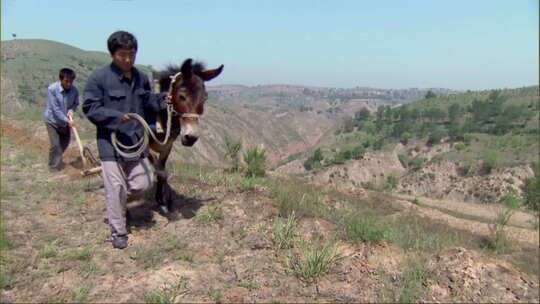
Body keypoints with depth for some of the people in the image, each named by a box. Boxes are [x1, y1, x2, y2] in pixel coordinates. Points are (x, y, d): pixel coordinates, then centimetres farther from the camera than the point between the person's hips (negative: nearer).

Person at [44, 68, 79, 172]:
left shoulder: (74, 90, -16)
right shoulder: (52, 89, -26)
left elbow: (76, 103, 1)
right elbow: (55, 108, -26)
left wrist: (71, 110, -20)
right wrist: (67, 120, -29)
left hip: (65, 121, 5)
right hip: (52, 120, -4)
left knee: (65, 142, 18)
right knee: (55, 144, -8)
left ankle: (58, 159, 45)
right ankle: (53, 166, 12)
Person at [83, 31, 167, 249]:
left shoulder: (141, 78, 8)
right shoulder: (98, 79, -9)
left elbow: (148, 102, 21)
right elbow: (90, 110, -10)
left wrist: (163, 100, 1)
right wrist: (116, 116, -23)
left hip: (136, 141, 5)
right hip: (111, 142, -5)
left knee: (143, 183, 8)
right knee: (116, 186, 1)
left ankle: (119, 204, 39)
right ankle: (118, 231, 17)